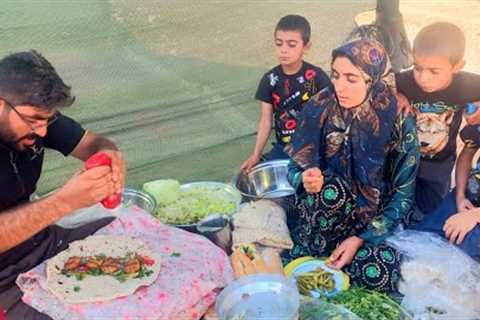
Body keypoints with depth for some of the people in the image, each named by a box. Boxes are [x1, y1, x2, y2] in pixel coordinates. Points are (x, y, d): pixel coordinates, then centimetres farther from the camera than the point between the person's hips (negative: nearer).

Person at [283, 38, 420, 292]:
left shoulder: (399, 122, -15)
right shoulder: (319, 109, -11)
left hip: (375, 220, -1)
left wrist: (361, 238, -19)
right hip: (326, 210, 1)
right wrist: (305, 179, -26)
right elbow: (294, 169, -1)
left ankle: (318, 262, -2)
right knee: (332, 188, -34)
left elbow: (403, 195, -9)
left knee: (379, 273, -31)